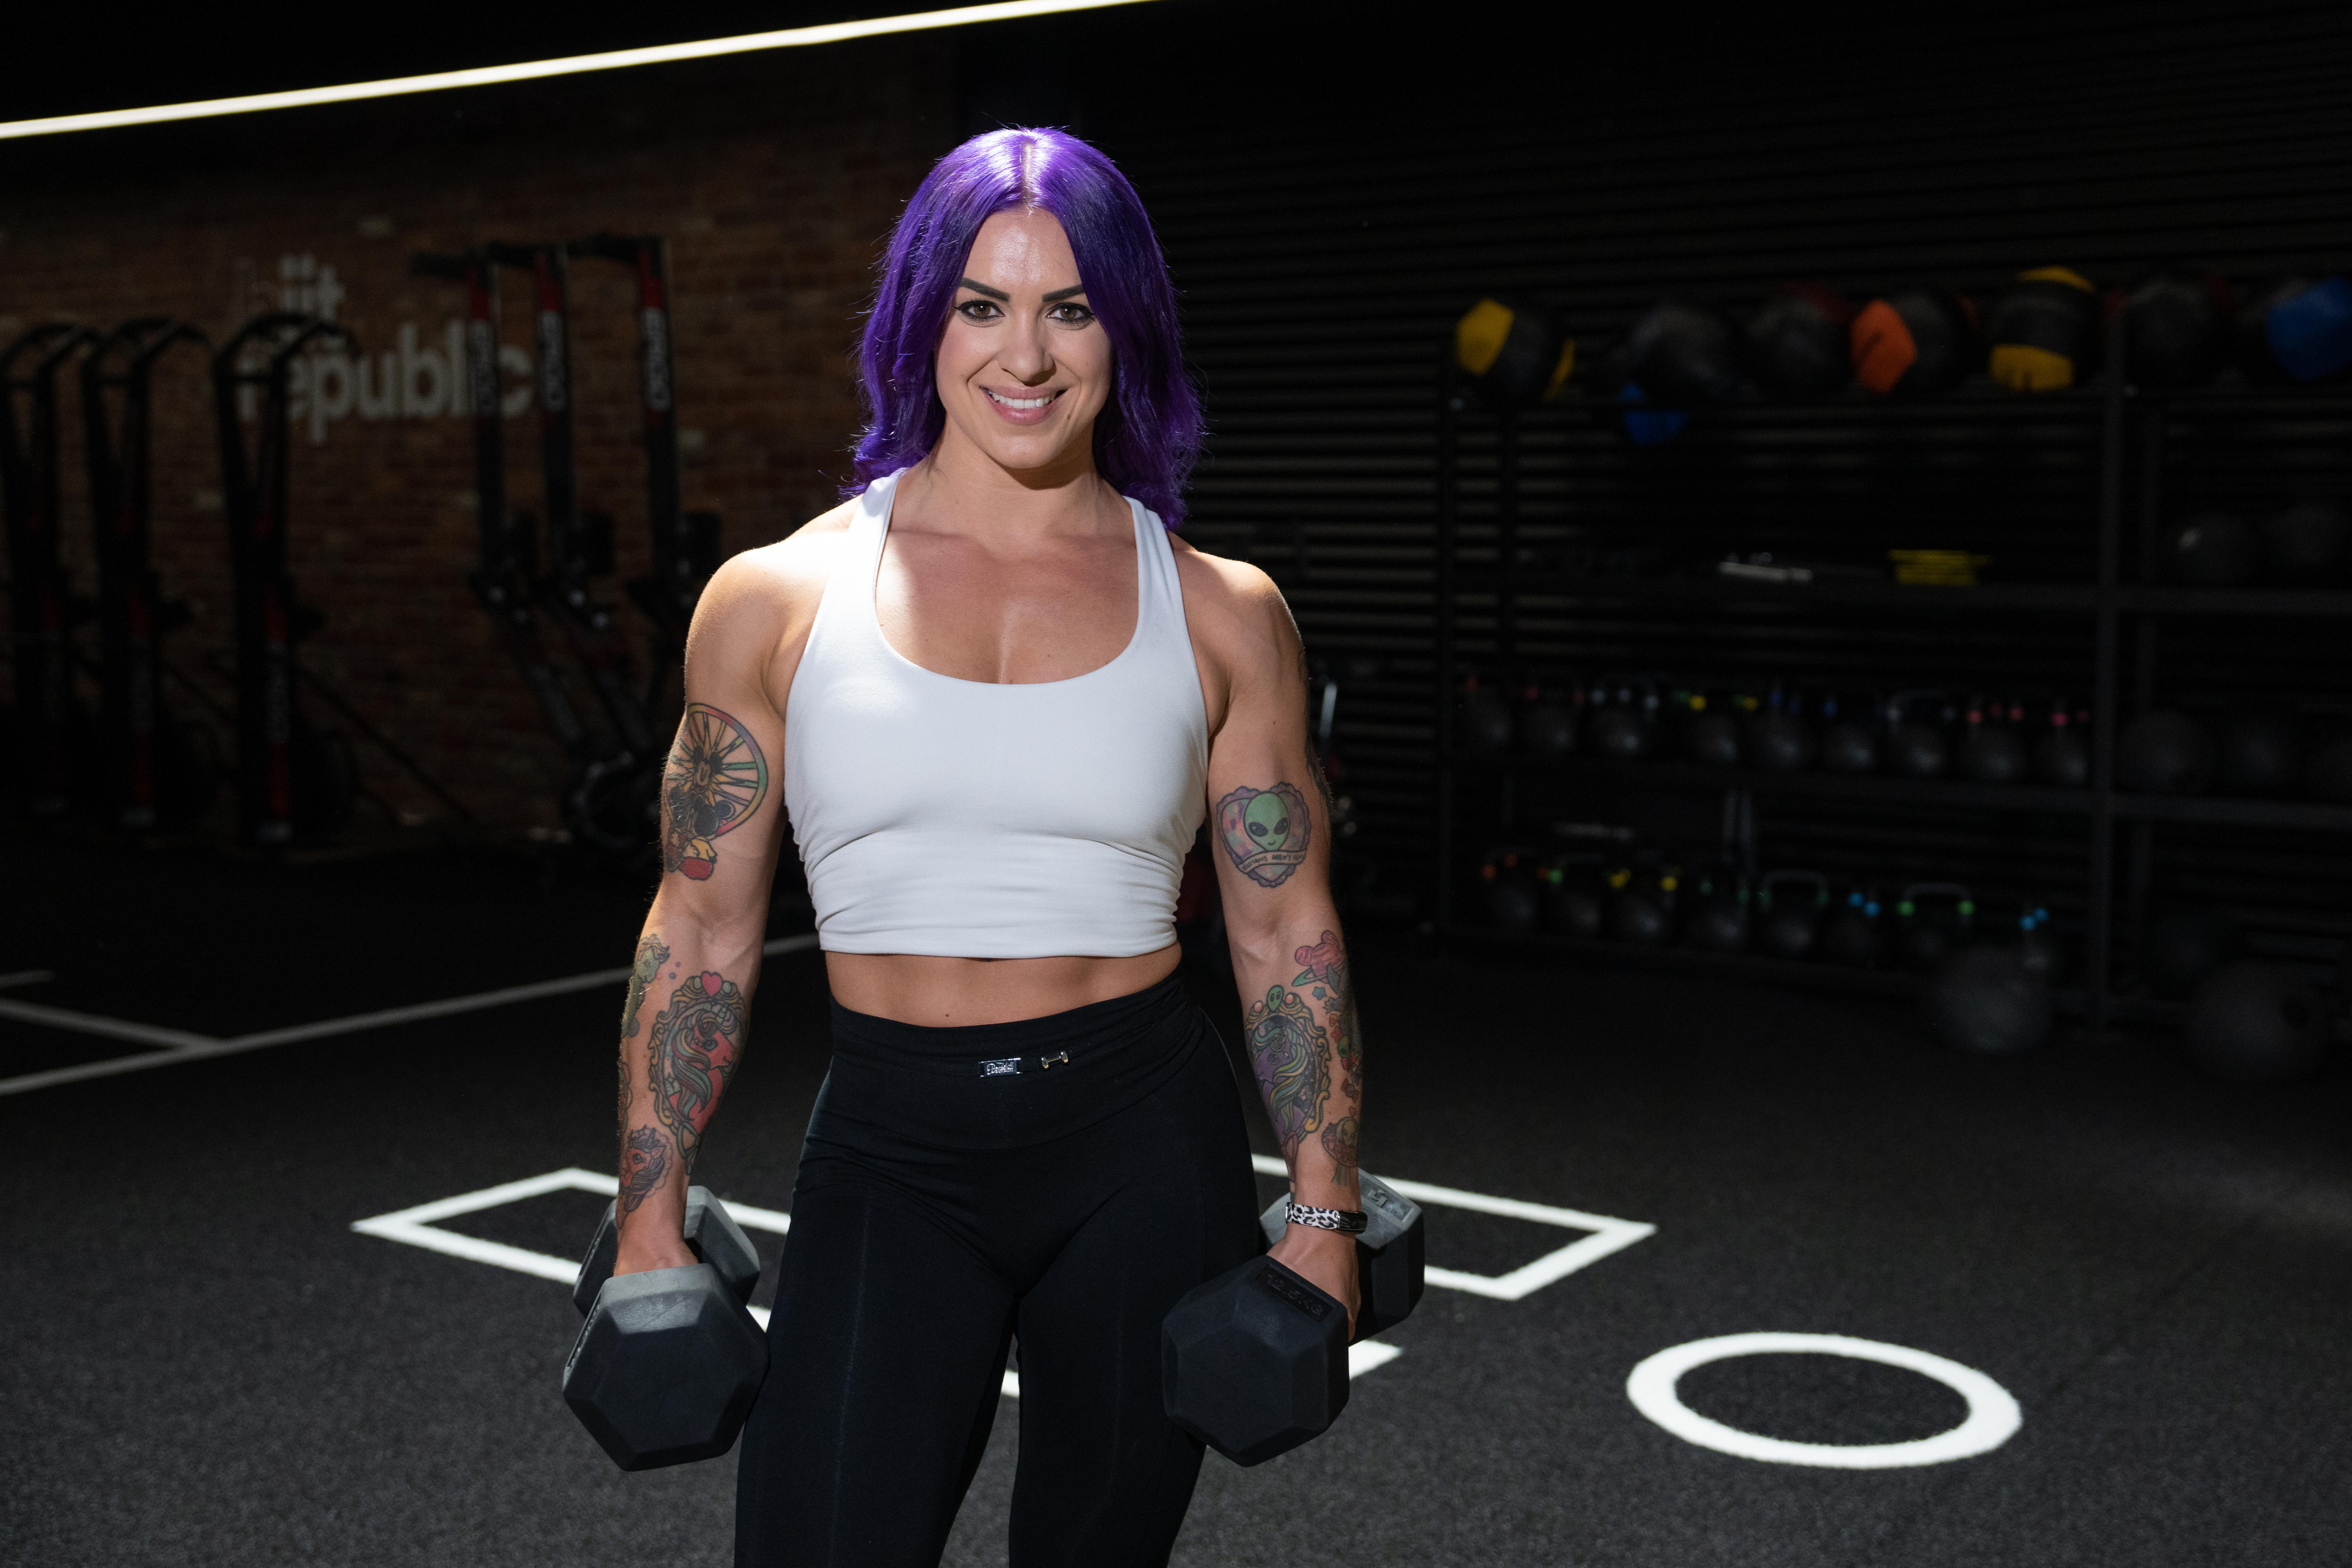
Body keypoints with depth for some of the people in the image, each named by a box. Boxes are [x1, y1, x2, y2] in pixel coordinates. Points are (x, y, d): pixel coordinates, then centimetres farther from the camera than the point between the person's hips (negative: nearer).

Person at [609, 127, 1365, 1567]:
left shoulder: (1221, 615, 2)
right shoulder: (779, 599, 1)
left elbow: (1289, 933, 6)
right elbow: (702, 932, 5)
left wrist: (1326, 1208, 2)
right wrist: (652, 1222, 3)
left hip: (1147, 1149, 1)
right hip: (890, 1163, 0)